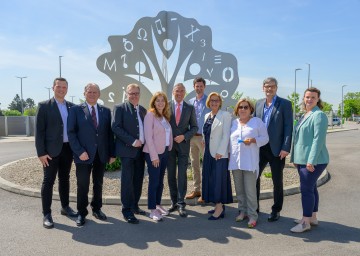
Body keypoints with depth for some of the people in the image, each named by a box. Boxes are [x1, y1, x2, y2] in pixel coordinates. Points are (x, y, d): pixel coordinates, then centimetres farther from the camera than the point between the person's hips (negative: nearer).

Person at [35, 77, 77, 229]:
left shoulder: (72, 106, 9)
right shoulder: (44, 106, -4)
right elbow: (39, 131, -7)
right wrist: (41, 152, -13)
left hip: (68, 149, 5)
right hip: (51, 150, -4)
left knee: (65, 179, 15)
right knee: (48, 181, 2)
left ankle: (65, 207, 29)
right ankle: (47, 214, 10)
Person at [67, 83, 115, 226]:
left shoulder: (106, 111, 8)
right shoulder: (76, 110, 0)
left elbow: (109, 133, 7)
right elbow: (71, 132, -6)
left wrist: (112, 153, 2)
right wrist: (79, 151, -15)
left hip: (101, 154, 3)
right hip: (84, 154, -3)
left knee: (98, 184, 13)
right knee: (83, 186, 4)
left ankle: (97, 209, 30)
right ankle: (82, 213, 20)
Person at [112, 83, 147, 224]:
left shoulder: (143, 110, 15)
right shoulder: (120, 108, -3)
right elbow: (116, 127, -12)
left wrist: (144, 142, 3)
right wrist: (132, 141, -17)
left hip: (141, 150, 6)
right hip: (127, 150, -6)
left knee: (138, 180, 10)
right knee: (127, 180, -3)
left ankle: (134, 206, 24)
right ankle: (127, 210, 7)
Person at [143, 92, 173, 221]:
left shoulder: (165, 116, 11)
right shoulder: (150, 115, -10)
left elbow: (169, 134, 12)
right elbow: (148, 137, -15)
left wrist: (169, 148, 2)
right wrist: (154, 156, -17)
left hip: (165, 152, 7)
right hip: (153, 153, -7)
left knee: (160, 180, 14)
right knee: (154, 181, -1)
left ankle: (158, 205, 27)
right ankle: (152, 210, 9)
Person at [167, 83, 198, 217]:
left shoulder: (190, 108, 4)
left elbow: (194, 127, 5)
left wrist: (184, 137, -10)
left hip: (183, 144, 0)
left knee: (182, 175, -1)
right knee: (171, 175, 9)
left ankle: (181, 204, 7)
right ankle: (174, 201, 22)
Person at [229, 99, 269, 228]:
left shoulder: (257, 121, 2)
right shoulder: (233, 123, 14)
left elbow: (265, 138, 0)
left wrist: (253, 140, -16)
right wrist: (229, 154, 11)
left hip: (250, 162, -4)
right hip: (235, 161, 4)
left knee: (250, 190, -6)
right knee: (239, 189, 10)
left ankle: (252, 215, 4)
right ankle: (243, 211, 24)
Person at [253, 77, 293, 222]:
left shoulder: (285, 104, -4)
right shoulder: (258, 104, 10)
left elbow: (288, 127, -9)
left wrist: (286, 148, -16)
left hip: (276, 149, -4)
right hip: (260, 148, 5)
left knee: (277, 181, 7)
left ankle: (276, 210, 23)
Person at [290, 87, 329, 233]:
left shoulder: (319, 115, -12)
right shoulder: (304, 116, 15)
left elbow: (318, 139, -19)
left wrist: (311, 160, -23)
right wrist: (295, 158, 16)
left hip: (313, 161, -9)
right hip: (302, 159, 9)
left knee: (306, 189, -6)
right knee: (310, 188, 15)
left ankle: (306, 222, 3)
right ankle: (312, 218, 26)